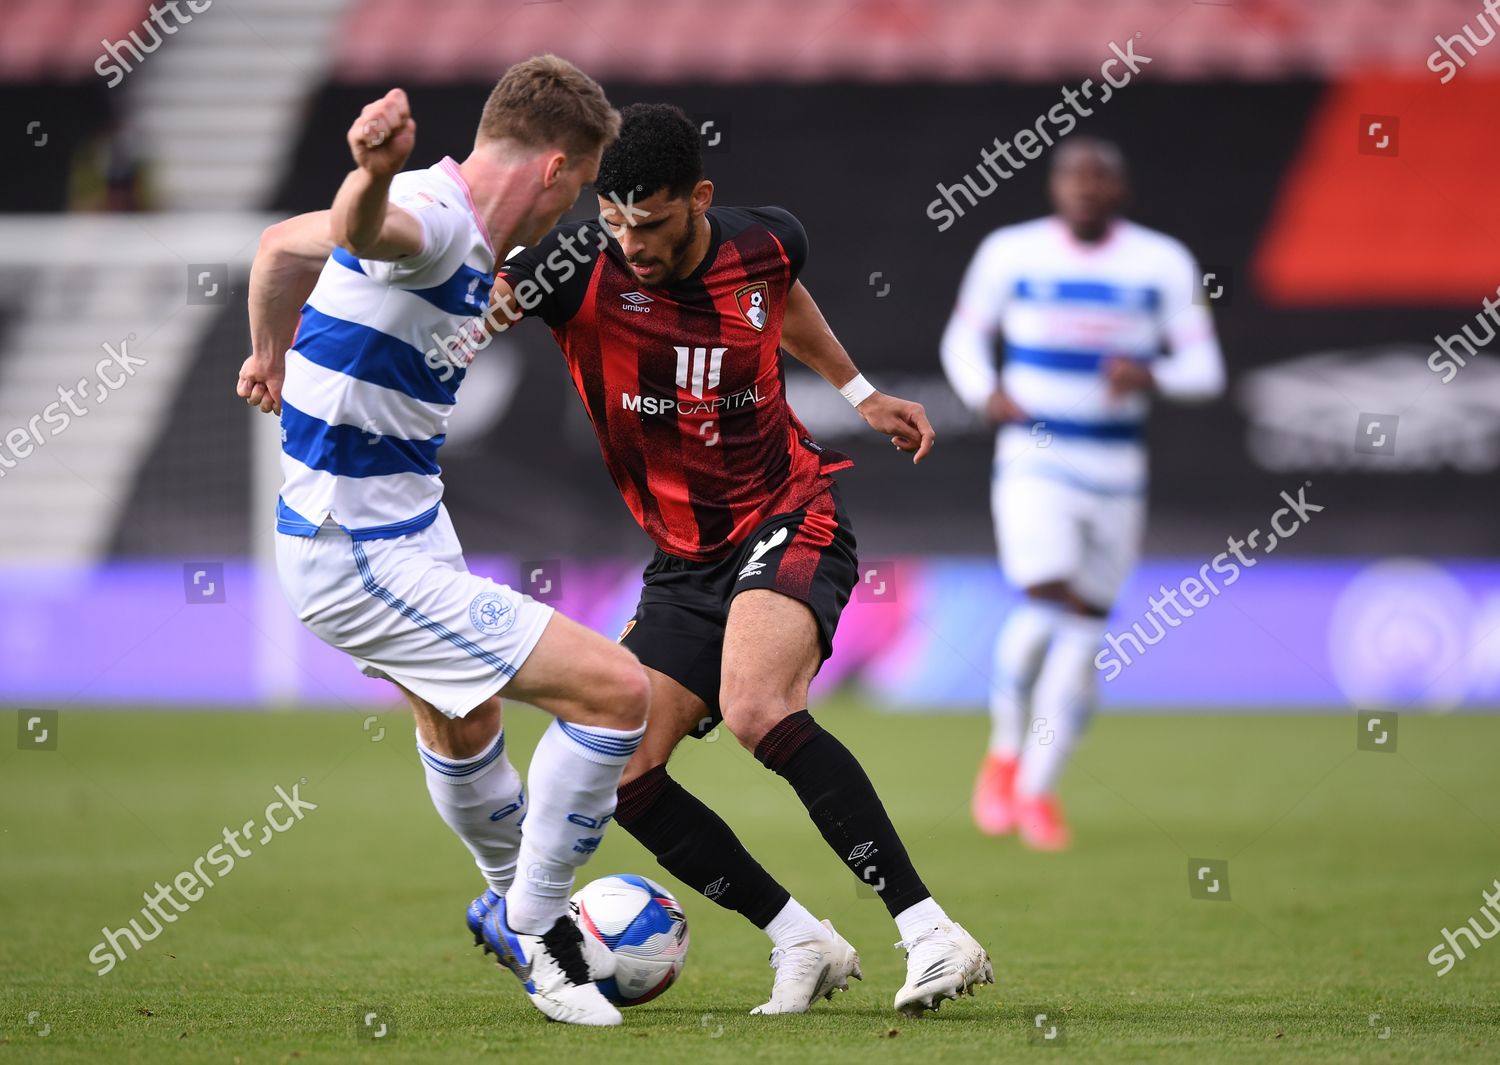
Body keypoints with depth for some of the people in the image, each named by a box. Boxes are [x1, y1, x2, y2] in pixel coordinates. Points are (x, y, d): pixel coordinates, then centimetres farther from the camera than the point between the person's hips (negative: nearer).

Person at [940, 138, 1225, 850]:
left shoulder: (1161, 263, 1)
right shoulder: (1011, 253, 0)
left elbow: (1204, 368, 1)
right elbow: (963, 336, 12)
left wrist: (1152, 376, -20)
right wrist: (985, 392, -9)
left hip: (1116, 479, 2)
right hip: (1033, 464, -2)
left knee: (1084, 633, 4)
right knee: (1046, 606, -20)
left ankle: (1037, 791, 16)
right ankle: (1004, 752, 5)